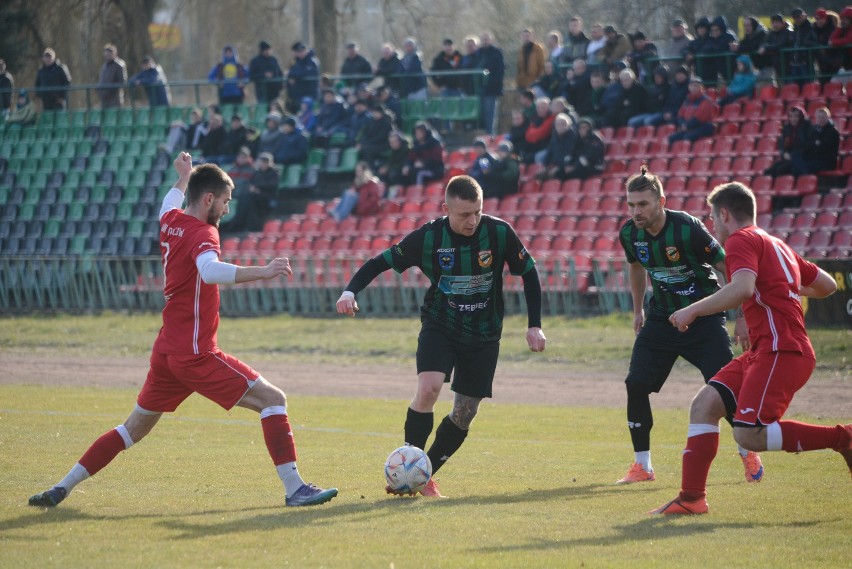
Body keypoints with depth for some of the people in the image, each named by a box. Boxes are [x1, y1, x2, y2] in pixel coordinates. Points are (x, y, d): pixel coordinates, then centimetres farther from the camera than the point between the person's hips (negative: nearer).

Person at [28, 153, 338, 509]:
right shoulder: (201, 233, -15)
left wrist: (184, 178, 53)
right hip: (195, 355, -9)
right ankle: (294, 489, -14)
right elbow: (210, 270, -38)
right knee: (272, 400, -7)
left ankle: (62, 489, 18)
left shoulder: (170, 222, 10)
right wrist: (262, 273, -45)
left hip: (166, 352, 9)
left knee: (134, 428, 19)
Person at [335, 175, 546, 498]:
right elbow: (380, 262, -9)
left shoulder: (499, 233, -14)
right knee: (428, 389, -26)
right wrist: (350, 291, -26)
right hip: (439, 326, -2)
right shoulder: (428, 238, -16)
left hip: (483, 336, 2)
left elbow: (528, 272, 0)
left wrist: (534, 325, -3)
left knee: (464, 414, 2)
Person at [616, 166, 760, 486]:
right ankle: (642, 466, 3)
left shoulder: (687, 229, -23)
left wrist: (742, 317, -14)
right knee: (636, 385, -8)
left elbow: (728, 268, -15)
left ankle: (749, 454, 12)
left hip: (704, 318, -5)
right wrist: (638, 310, 22)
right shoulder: (630, 235, -7)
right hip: (662, 318, 5)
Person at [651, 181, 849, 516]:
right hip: (765, 352, 10)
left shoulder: (741, 240, -4)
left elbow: (742, 288, -24)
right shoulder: (776, 246, 23)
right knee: (704, 404, 2)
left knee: (749, 435, -18)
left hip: (780, 350, -10)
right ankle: (691, 497, -2)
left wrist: (692, 311, -16)